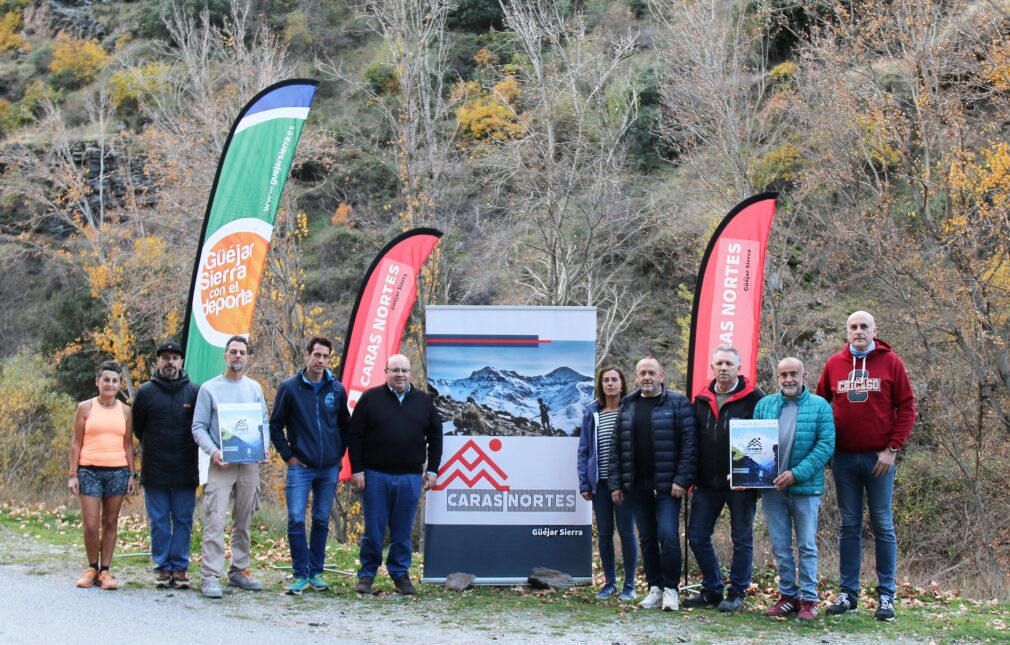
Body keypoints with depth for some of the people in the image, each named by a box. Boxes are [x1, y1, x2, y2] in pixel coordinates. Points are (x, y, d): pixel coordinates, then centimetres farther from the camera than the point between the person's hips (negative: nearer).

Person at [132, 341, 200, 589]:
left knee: (183, 521, 5)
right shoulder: (145, 392, 2)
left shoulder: (194, 391, 1)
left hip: (185, 471, 0)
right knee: (159, 521, 5)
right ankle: (163, 566, 12)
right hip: (154, 471, 0)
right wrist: (151, 446, 9)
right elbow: (137, 427, 11)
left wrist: (192, 450, 3)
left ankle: (180, 566, 12)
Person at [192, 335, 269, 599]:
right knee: (215, 520, -12)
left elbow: (264, 422, 16)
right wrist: (213, 451, -16)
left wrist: (263, 446, -3)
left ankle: (239, 570, 20)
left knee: (244, 521, 10)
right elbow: (198, 427, -1)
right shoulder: (209, 388, 2)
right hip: (221, 464, -4)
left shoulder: (254, 388, 12)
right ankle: (210, 576, -14)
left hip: (250, 463, 4)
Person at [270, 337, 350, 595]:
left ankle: (316, 573, 17)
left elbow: (345, 424, 18)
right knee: (296, 520, -9)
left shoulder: (337, 389, 5)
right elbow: (275, 426, 2)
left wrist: (339, 453, 9)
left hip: (329, 468, 3)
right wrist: (288, 455, -3)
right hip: (300, 467, -3)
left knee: (321, 522, 8)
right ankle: (300, 574, 0)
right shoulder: (289, 387, -2)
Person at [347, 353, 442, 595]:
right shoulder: (370, 398, 1)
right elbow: (354, 437, 0)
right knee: (373, 529, 3)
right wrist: (357, 470, -5)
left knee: (403, 530, 8)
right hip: (375, 476, -2)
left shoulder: (423, 401, 10)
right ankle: (367, 575, 15)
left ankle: (400, 574, 19)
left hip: (410, 478, 2)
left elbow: (435, 437, 14)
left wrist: (432, 469, 7)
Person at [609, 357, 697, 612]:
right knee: (647, 539, 9)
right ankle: (654, 588, 18)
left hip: (667, 485, -5)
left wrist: (682, 479, -15)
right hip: (637, 485, 5)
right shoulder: (627, 406, 12)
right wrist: (615, 483, 6)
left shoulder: (678, 403, -2)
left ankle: (671, 589, -1)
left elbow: (689, 444, -8)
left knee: (668, 535, -12)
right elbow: (617, 448, 12)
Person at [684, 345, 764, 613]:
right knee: (697, 536, 5)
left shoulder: (753, 398, -5)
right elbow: (692, 439, 15)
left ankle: (737, 593, 15)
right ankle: (712, 590, 18)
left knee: (742, 540, 5)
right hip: (707, 482, 5)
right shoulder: (702, 400, 10)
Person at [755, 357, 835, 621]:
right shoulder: (764, 405, 9)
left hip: (805, 487, -3)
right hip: (772, 487, 3)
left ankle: (809, 599, 9)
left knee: (806, 546, 2)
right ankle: (788, 595, 18)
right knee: (780, 546, 8)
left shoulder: (819, 406, -2)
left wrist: (796, 474, -16)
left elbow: (826, 445, -9)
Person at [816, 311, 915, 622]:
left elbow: (906, 407, -1)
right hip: (844, 458, 3)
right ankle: (848, 593, 13)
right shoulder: (834, 364, 7)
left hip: (879, 458, -2)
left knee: (883, 526, 3)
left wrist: (892, 448, -8)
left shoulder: (891, 362, -1)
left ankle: (886, 596, 8)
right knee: (849, 526, 8)